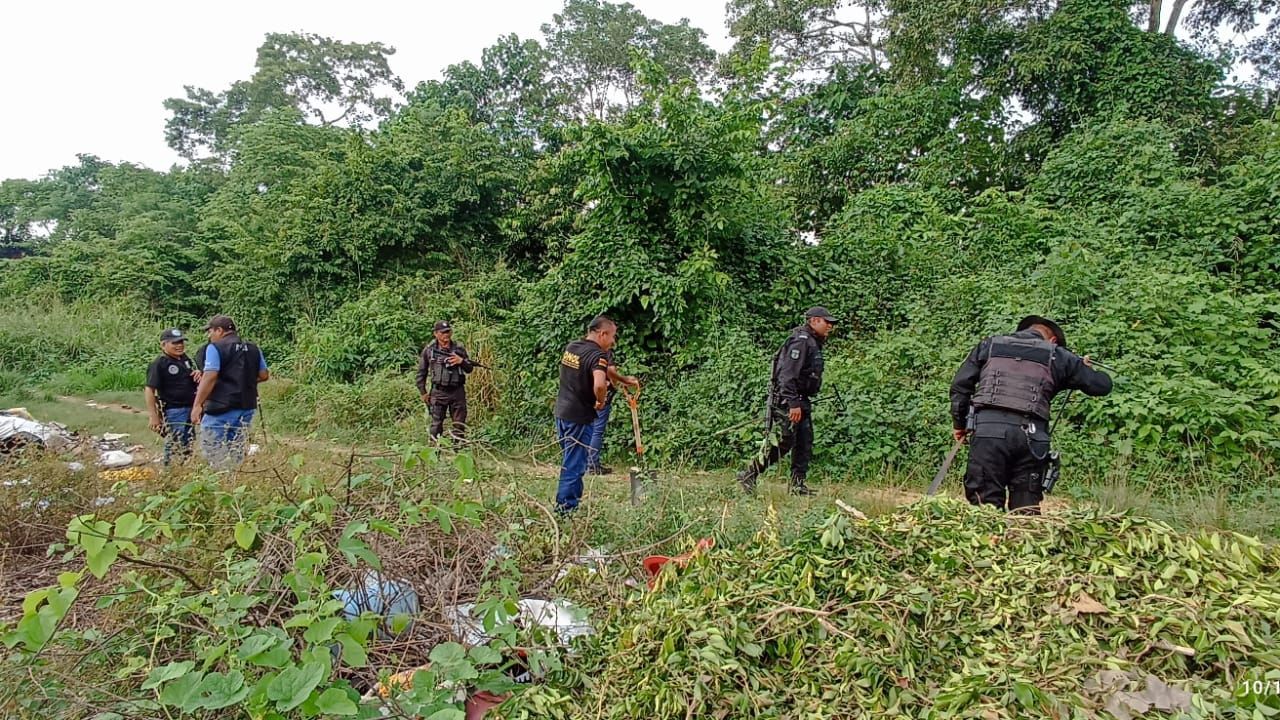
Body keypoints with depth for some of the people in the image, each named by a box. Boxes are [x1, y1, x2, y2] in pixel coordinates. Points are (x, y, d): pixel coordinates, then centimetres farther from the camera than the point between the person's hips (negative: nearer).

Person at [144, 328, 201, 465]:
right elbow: (149, 390, -15)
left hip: (190, 408, 8)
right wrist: (154, 416, -20)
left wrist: (198, 374, 0)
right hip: (173, 411, -8)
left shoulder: (186, 359, 11)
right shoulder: (158, 364, -12)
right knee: (174, 449, -4)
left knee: (188, 448, 15)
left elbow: (191, 380, 26)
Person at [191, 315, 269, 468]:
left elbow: (210, 377, -16)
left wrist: (197, 405, -15)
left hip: (221, 409, -6)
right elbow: (264, 375, 11)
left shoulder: (215, 348, -7)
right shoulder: (253, 349, 11)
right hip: (246, 408, 7)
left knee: (214, 453, 0)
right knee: (237, 452, 14)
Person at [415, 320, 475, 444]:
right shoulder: (429, 350, 1)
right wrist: (423, 392, 4)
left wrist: (461, 361, -12)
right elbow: (421, 372, 7)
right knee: (436, 425, 1)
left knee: (459, 425, 6)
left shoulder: (459, 348, 5)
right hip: (438, 392, -1)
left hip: (458, 392, 2)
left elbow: (469, 369, 8)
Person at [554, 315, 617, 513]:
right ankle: (566, 507, 8)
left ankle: (574, 497, 34)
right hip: (579, 416, -8)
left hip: (562, 411, 8)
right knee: (574, 465, 2)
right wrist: (600, 402, -16)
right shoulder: (597, 355, -20)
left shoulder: (570, 347, 6)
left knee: (570, 459, 22)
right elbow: (599, 385, -37)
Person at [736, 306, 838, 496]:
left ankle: (798, 485, 13)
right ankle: (749, 475, 1)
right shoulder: (800, 341, -16)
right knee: (783, 442, -9)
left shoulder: (814, 343, 17)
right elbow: (788, 375, -24)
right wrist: (793, 404, -27)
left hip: (801, 401, 10)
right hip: (787, 401, -10)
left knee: (805, 444, 8)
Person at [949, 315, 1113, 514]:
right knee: (1026, 508, 8)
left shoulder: (988, 345, 17)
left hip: (987, 430, 0)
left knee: (985, 503, -3)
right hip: (1030, 437, 1)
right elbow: (1102, 385, 21)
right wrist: (1087, 369, 43)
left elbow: (960, 386, 13)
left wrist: (959, 423, 24)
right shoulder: (1058, 356, 15)